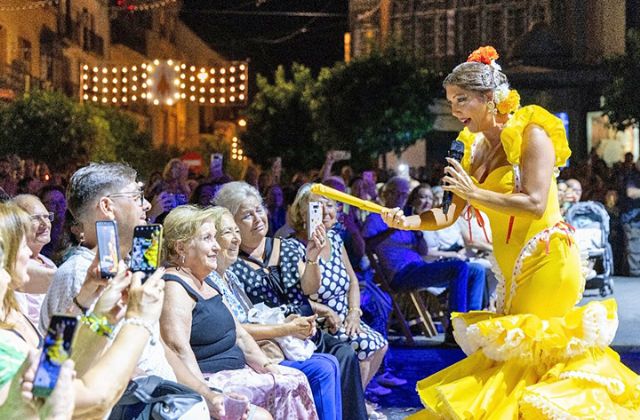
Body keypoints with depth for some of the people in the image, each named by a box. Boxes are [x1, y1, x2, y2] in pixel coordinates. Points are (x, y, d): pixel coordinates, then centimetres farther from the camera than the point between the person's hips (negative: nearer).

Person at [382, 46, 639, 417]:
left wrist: (474, 192, -22)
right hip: (513, 271, 8)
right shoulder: (476, 149, 11)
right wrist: (408, 222, -8)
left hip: (547, 262, -8)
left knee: (526, 352, -5)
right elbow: (450, 215, 8)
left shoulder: (530, 134, -10)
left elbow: (535, 203, -22)